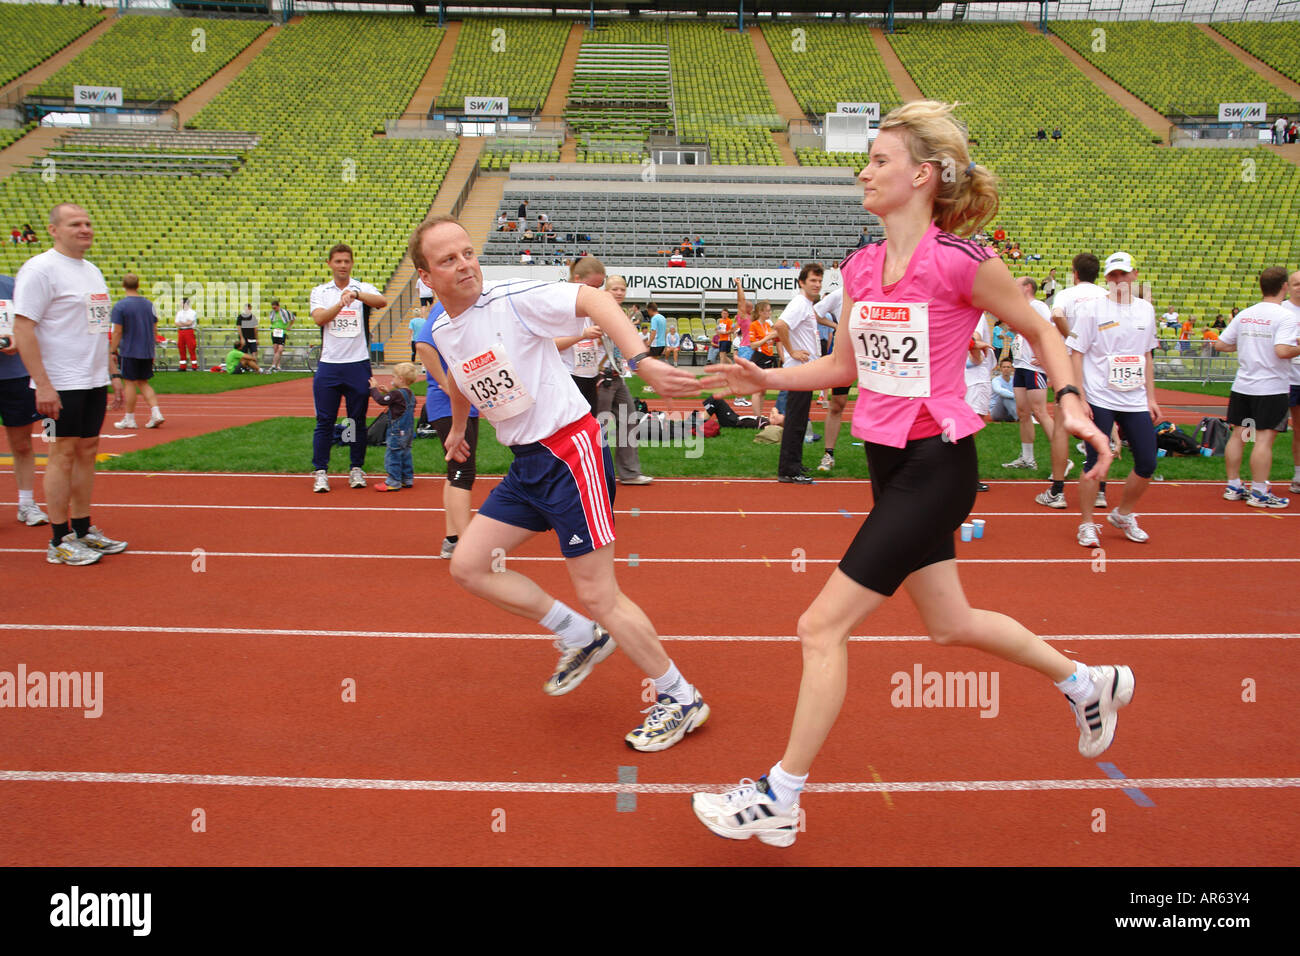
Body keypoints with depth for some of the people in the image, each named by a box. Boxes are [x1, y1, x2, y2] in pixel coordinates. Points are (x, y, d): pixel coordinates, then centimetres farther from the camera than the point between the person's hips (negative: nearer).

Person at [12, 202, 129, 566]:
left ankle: (83, 530, 21)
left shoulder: (92, 271, 16)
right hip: (62, 384, -8)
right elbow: (22, 329, -16)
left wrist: (111, 372, 17)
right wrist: (43, 384, -22)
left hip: (94, 382, 8)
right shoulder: (40, 269, -10)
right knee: (64, 453, -3)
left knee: (87, 451, 11)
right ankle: (59, 541, 5)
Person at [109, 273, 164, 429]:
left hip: (129, 351, -5)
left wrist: (112, 352, -3)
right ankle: (156, 413, 0)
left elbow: (117, 332, -11)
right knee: (143, 383, 13)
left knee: (130, 383, 2)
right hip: (147, 352, 5)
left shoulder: (120, 306, -9)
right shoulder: (149, 304, 6)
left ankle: (129, 419, 8)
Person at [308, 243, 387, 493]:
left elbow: (382, 302, -17)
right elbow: (319, 318, -8)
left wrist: (356, 294, -33)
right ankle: (320, 471, 7)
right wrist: (341, 303, -24)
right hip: (328, 366, 1)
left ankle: (356, 469, 16)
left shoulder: (364, 289, 5)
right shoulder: (319, 292, 10)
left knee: (358, 421, 5)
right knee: (324, 421, 0)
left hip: (358, 365, -1)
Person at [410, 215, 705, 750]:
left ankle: (681, 700, 13)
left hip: (569, 450, -8)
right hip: (524, 464, 8)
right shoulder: (441, 333, 8)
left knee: (597, 595, -6)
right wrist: (458, 427, 46)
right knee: (468, 566, 7)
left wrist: (641, 360, -40)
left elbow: (595, 300, -26)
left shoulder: (511, 298, -15)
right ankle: (581, 636, 21)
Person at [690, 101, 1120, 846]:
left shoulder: (959, 261, -15)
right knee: (950, 623, 22)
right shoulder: (860, 267, 6)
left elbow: (1041, 332, -1)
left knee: (823, 625, -7)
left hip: (936, 464, -8)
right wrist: (765, 379, 4)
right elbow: (845, 365, 15)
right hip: (890, 464, 8)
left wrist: (1072, 402, -15)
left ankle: (781, 799, 10)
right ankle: (1089, 683, 46)